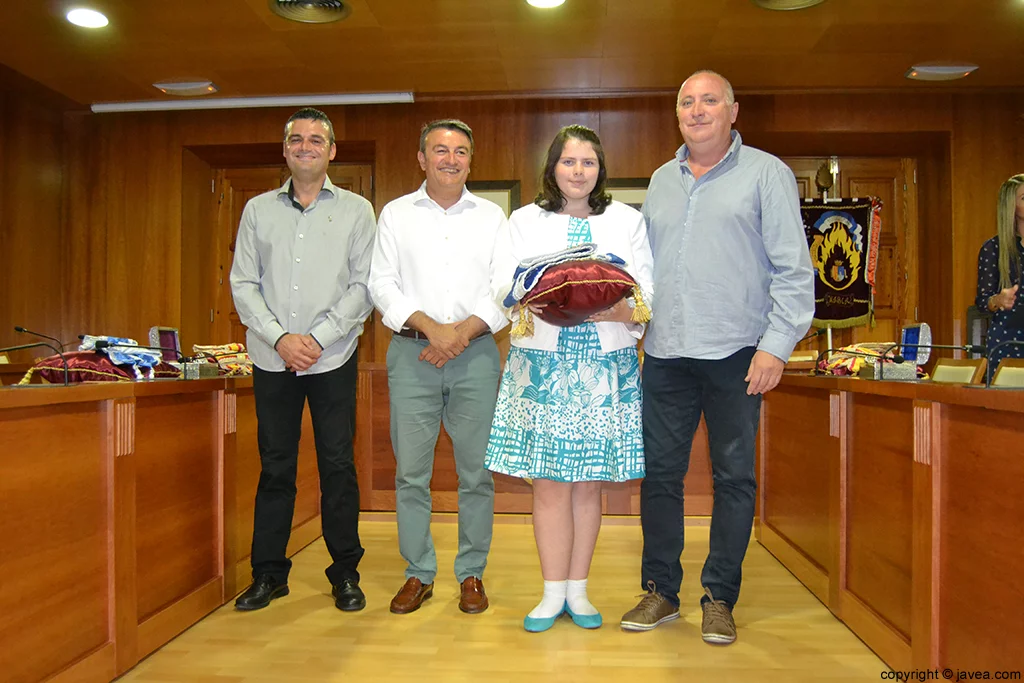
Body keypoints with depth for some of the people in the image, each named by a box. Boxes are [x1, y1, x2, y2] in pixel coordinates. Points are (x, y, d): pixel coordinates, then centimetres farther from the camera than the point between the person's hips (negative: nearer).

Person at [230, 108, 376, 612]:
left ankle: (345, 574, 16)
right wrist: (280, 337, -9)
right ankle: (268, 573, 21)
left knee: (338, 466, 2)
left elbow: (364, 286, -1)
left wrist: (317, 338, -10)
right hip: (272, 359, 2)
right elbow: (243, 283, 5)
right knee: (275, 466, 8)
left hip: (333, 358, -1)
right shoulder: (258, 210, 11)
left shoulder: (356, 210, 6)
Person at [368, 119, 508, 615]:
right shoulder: (396, 214, 11)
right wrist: (430, 327, -11)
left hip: (476, 353, 0)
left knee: (476, 471, 2)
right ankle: (418, 573, 18)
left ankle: (472, 573, 17)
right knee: (410, 470, 3)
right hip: (411, 352, 0)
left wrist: (464, 331, -10)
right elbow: (382, 284, 2)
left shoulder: (492, 216, 12)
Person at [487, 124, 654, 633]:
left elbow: (648, 292, 6)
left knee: (588, 483, 6)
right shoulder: (525, 221, 12)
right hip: (543, 361, 0)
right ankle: (554, 592, 13)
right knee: (549, 482, -1)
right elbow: (504, 289, 3)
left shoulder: (628, 221, 13)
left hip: (606, 363, 1)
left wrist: (621, 311, -16)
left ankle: (577, 590, 20)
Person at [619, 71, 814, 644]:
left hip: (735, 354, -4)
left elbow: (794, 269, -3)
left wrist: (776, 344, -11)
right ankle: (661, 591, 21)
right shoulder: (661, 181, 17)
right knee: (660, 472, 7)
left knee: (734, 477, 4)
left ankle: (720, 598, 18)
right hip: (666, 353, 4)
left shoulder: (766, 173, 2)